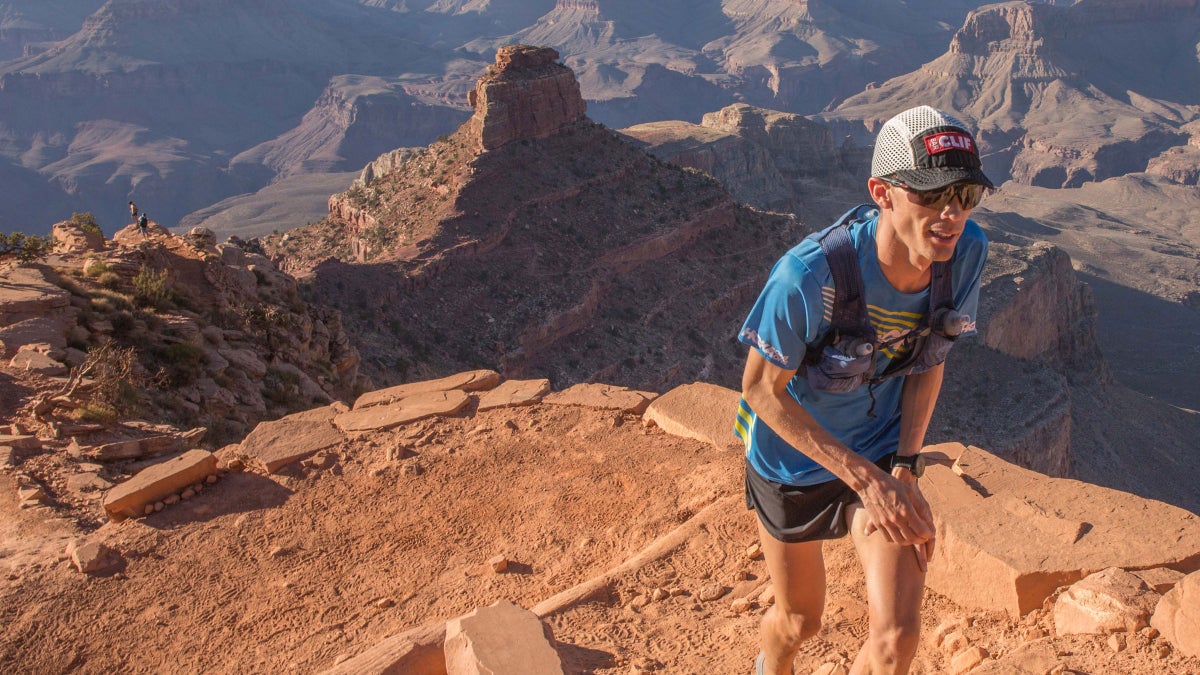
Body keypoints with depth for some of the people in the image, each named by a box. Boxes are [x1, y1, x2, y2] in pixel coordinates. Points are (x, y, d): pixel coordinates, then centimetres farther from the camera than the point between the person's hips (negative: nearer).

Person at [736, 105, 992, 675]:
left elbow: (929, 360, -3)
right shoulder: (810, 272, -35)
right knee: (799, 621, 18)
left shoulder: (967, 251, -20)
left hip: (884, 451, 3)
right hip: (792, 454, -3)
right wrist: (866, 480, -26)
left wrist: (904, 468, -12)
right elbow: (760, 386, -23)